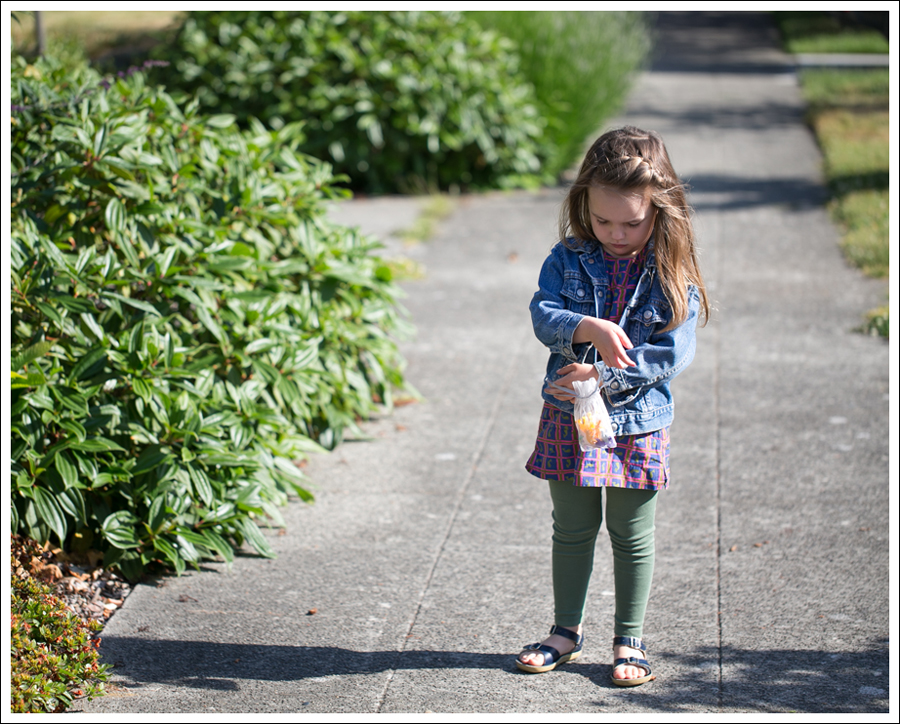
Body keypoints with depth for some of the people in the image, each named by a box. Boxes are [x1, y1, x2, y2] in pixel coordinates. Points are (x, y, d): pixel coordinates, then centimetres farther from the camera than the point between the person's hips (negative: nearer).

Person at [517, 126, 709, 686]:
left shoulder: (673, 273, -9)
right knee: (572, 530, 14)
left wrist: (599, 373, -20)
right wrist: (590, 329, -31)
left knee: (633, 537, 9)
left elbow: (673, 353, -14)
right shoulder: (568, 259, -2)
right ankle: (567, 631, 28)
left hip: (640, 421, -2)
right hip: (569, 416, 2)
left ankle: (630, 641, 22)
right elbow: (543, 314, -12)